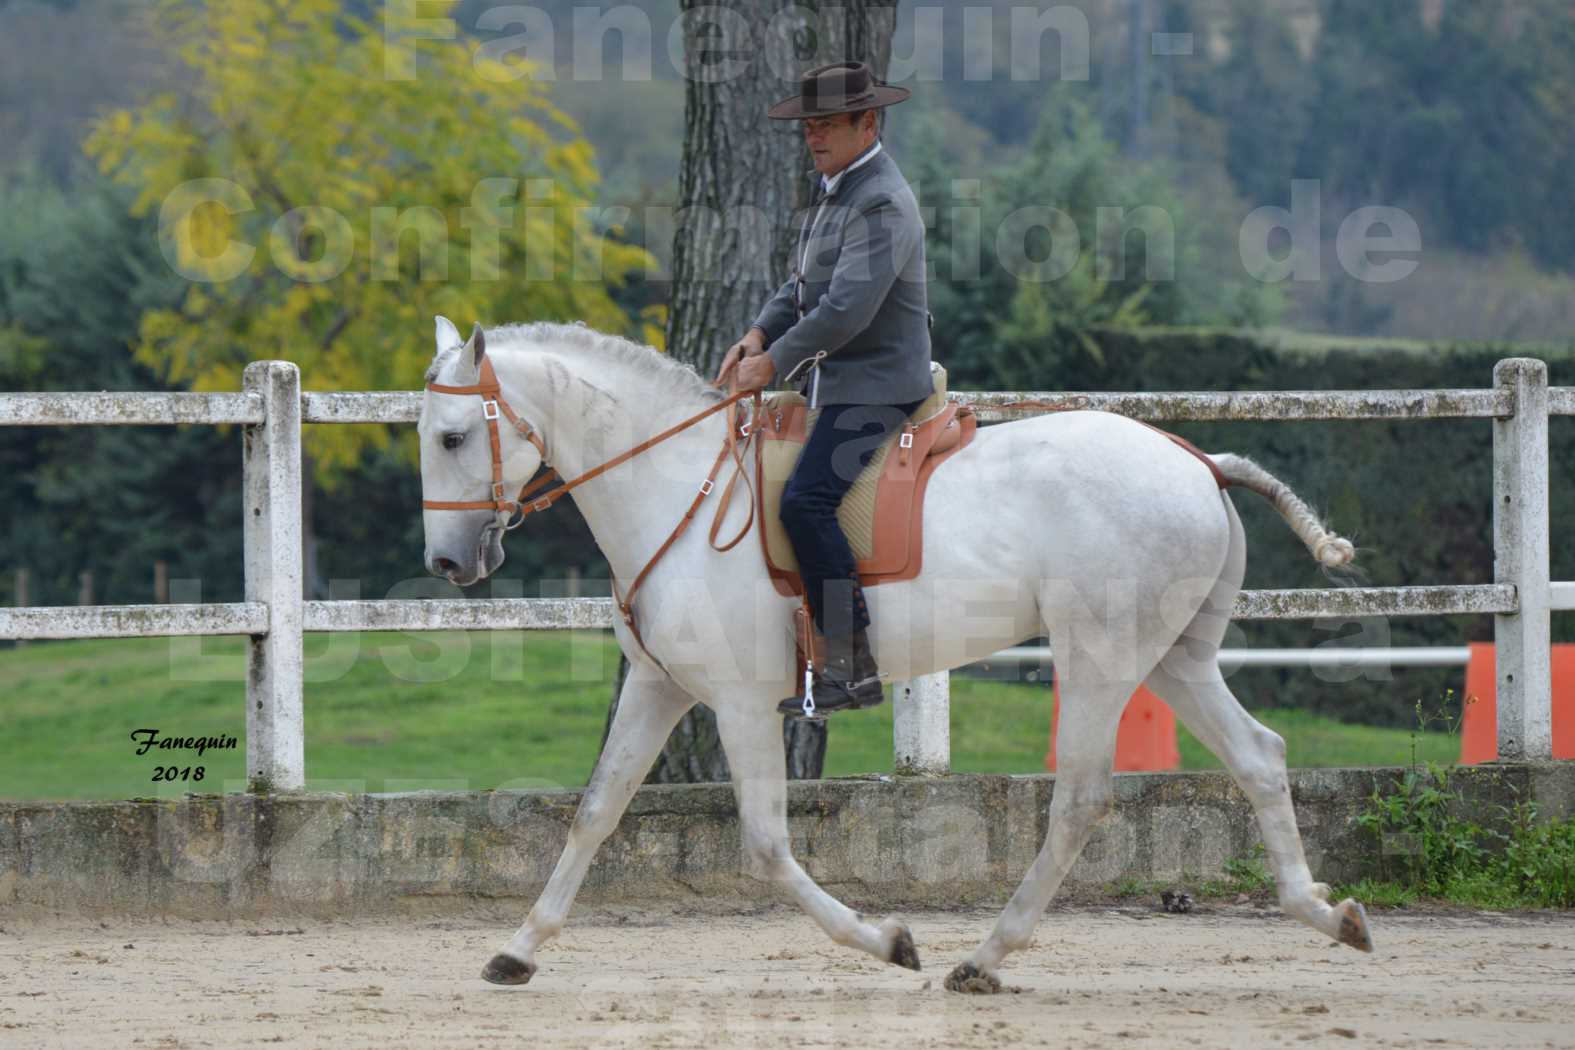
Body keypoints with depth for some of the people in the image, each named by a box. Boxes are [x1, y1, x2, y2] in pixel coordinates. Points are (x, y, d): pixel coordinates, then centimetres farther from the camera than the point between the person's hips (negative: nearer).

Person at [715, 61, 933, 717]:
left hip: (875, 386, -11)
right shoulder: (831, 188, 16)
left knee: (805, 500, -26)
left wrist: (776, 362, -18)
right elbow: (803, 286, 23)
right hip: (829, 382, 11)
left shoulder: (881, 203, -17)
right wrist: (760, 335, 5)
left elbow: (848, 308, -25)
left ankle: (854, 664, -26)